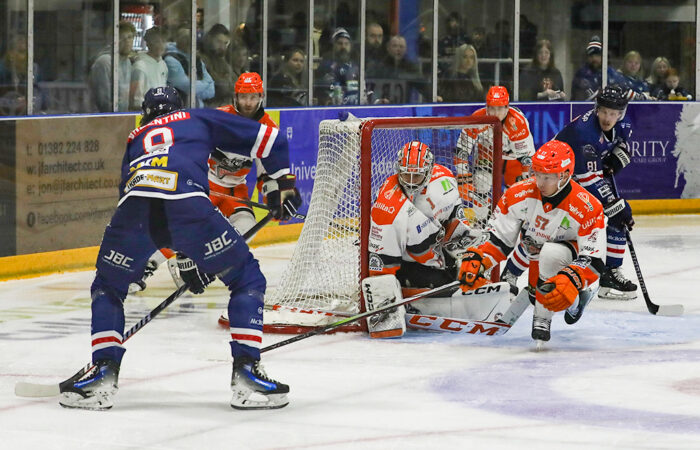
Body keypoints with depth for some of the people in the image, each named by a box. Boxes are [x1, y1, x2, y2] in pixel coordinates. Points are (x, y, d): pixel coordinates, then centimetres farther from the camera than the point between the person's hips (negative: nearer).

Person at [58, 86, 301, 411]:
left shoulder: (134, 140, 41)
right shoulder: (199, 119, 33)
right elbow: (267, 138, 27)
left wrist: (185, 260, 43)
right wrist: (281, 183, 38)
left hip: (135, 205, 3)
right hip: (188, 202, -2)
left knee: (107, 287, 28)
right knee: (247, 280, 15)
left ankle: (104, 371, 12)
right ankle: (246, 372, 4)